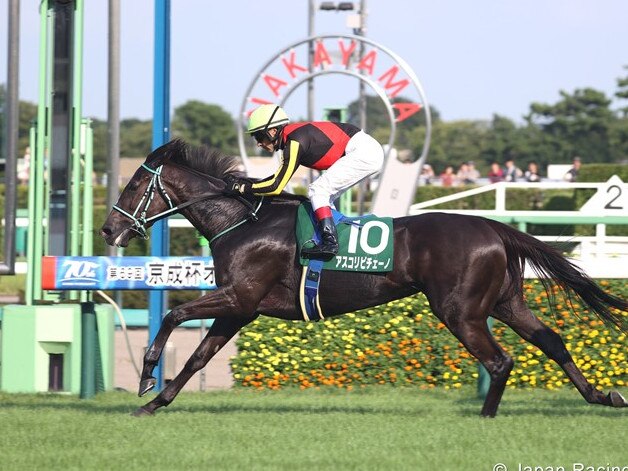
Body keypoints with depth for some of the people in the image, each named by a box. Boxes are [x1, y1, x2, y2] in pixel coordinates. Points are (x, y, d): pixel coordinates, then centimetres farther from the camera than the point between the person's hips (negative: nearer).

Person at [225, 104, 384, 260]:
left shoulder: (295, 143, -18)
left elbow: (276, 187, -18)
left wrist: (242, 188, -11)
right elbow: (280, 176, 23)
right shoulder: (292, 137, 11)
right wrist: (250, 183, 14)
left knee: (318, 190, -12)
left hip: (362, 151, -10)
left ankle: (330, 241, -20)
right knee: (324, 197, 14)